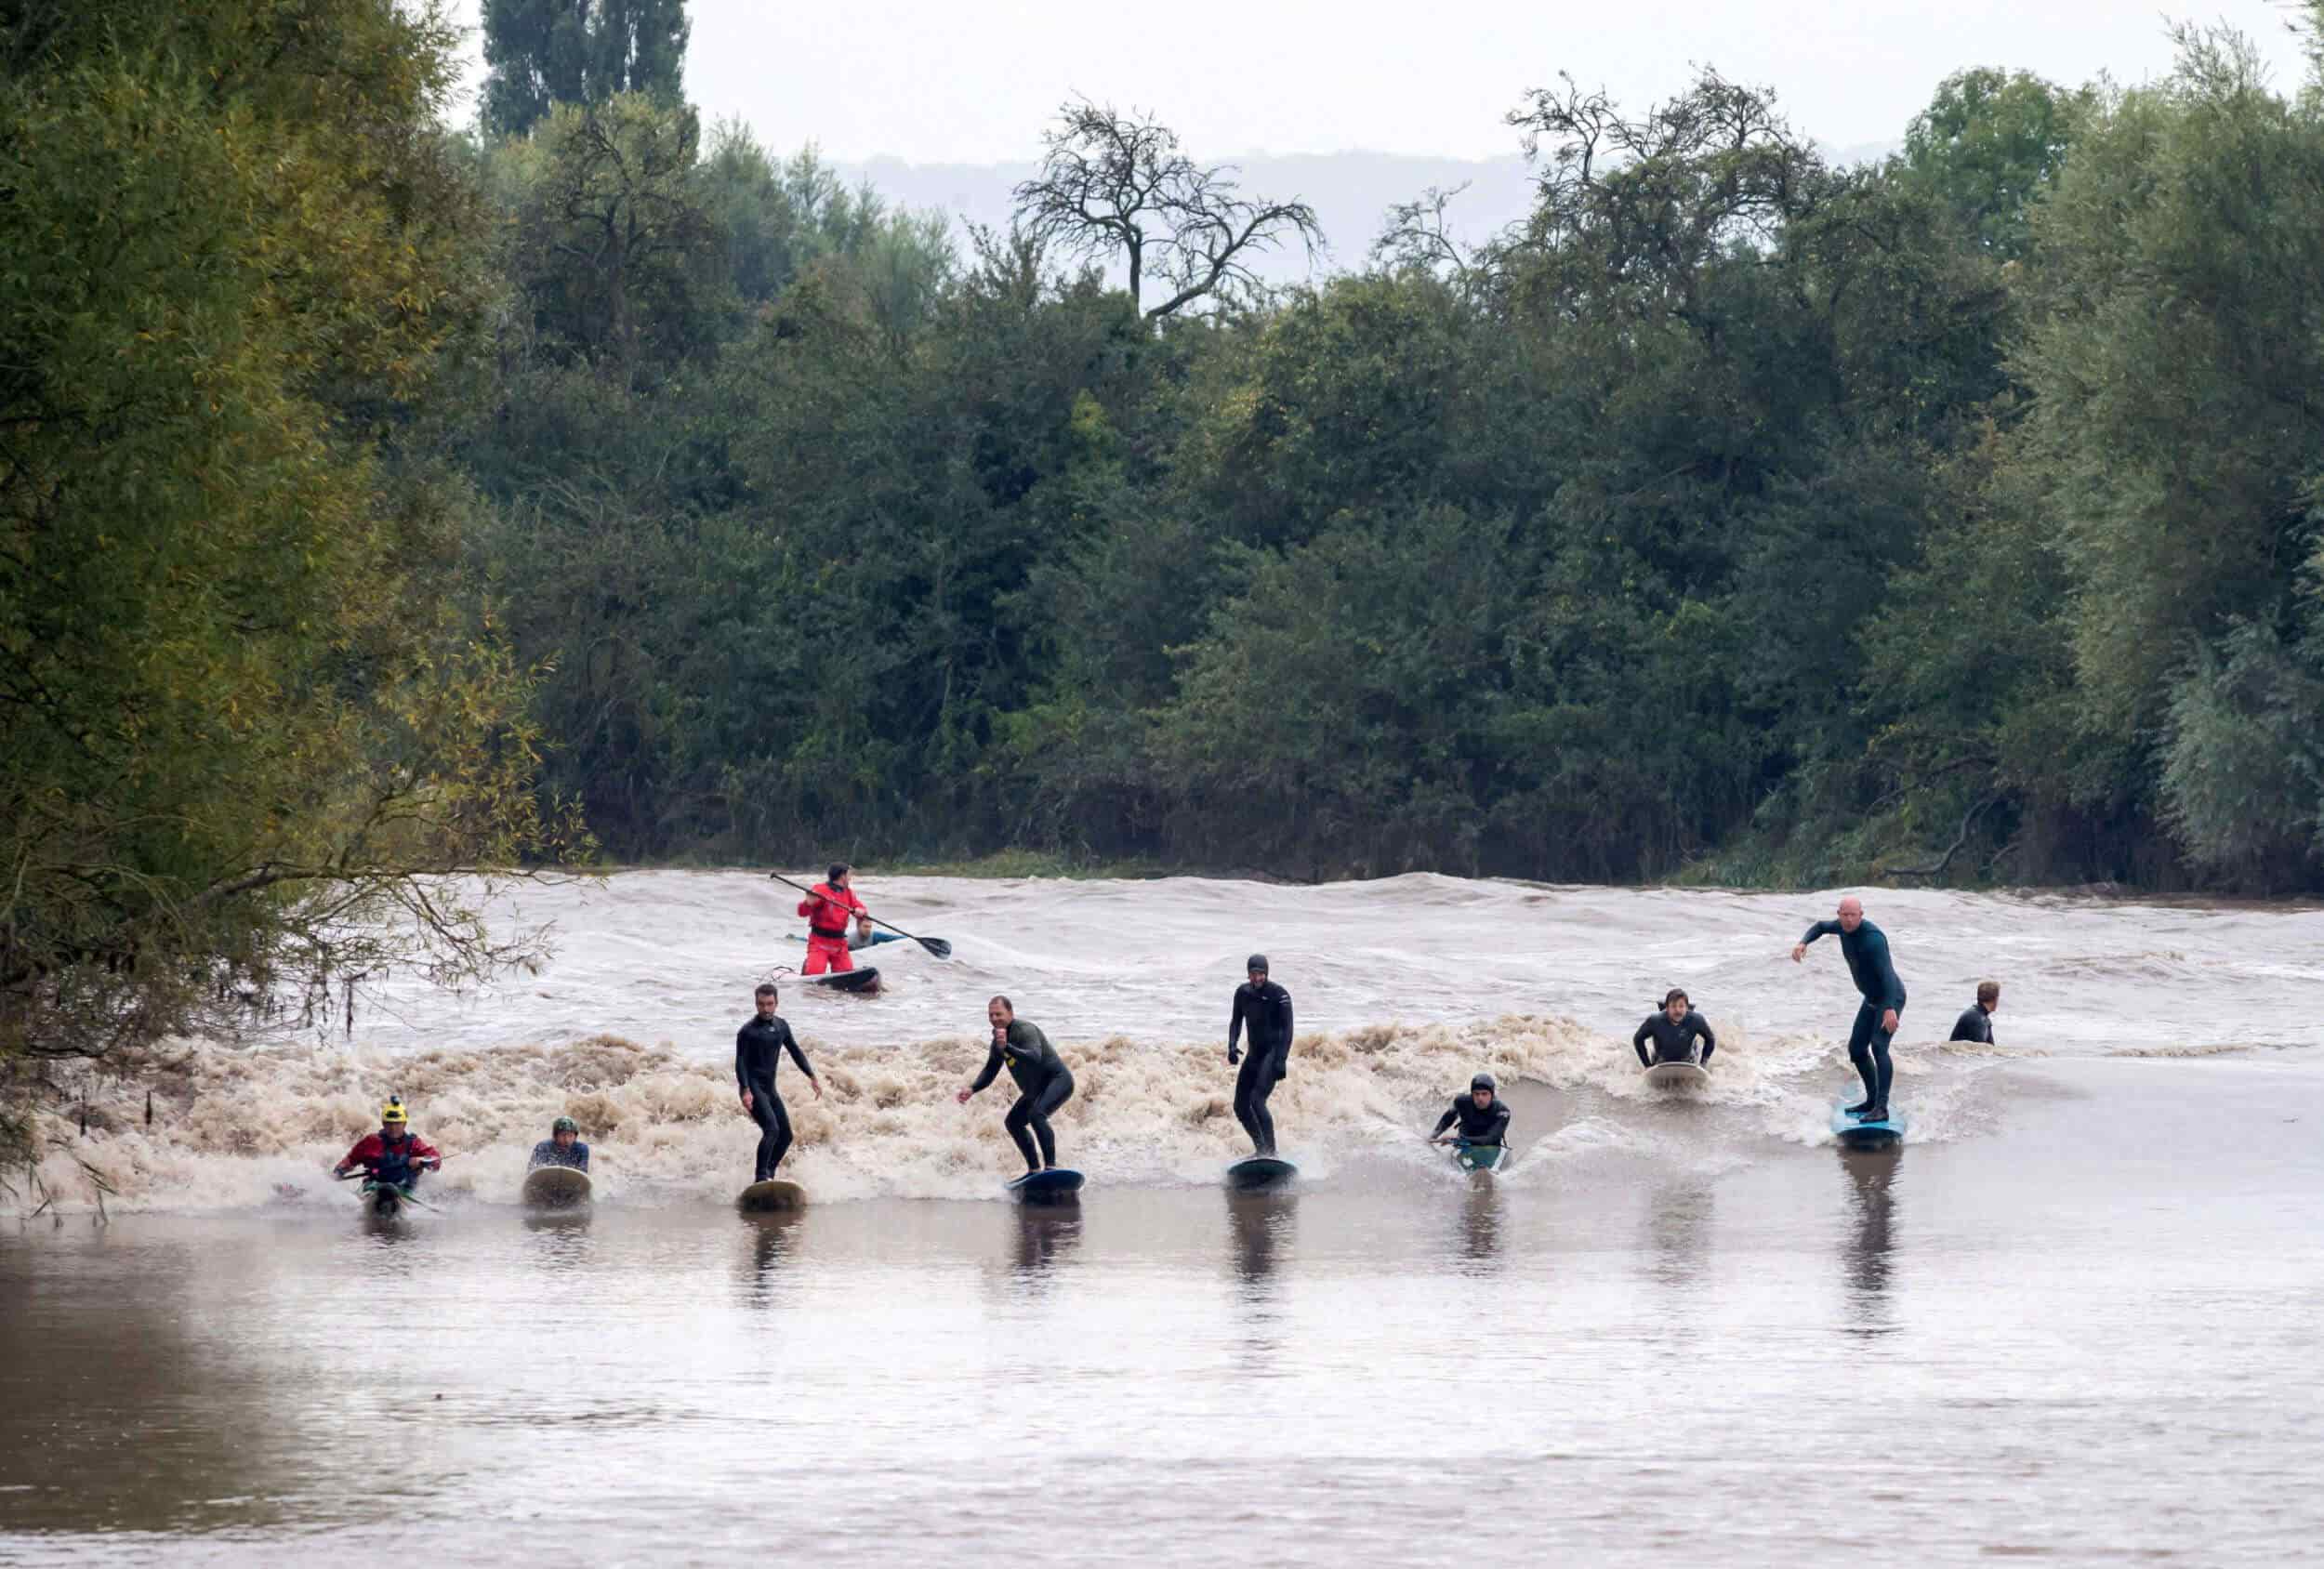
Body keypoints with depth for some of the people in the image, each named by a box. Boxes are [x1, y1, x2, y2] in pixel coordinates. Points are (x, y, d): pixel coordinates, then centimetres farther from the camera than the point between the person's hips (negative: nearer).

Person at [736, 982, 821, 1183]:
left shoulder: (781, 1026, 9)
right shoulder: (748, 1031, -12)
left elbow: (795, 1052, 19)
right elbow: (740, 1063, -15)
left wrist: (812, 1077, 13)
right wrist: (746, 1091, -27)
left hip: (770, 1088, 7)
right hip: (753, 1087, -7)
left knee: (786, 1136, 7)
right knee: (771, 1130, -23)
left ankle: (768, 1173, 21)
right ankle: (761, 1178, -22)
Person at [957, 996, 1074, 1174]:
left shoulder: (1025, 1030, -22)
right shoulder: (998, 1039, 6)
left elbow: (1035, 1058, -40)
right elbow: (990, 1071, 14)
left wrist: (1007, 1047, -53)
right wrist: (971, 1090, -2)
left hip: (1059, 1081, -10)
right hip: (1036, 1089, 10)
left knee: (1036, 1114, -33)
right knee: (1013, 1122, 17)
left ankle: (1051, 1166, -37)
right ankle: (1035, 1170, 23)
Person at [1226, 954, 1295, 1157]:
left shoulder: (1279, 995, -11)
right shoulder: (1243, 992, 7)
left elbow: (1287, 1028, -13)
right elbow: (1236, 1021, 17)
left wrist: (1281, 1060, -22)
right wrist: (1232, 1045, -1)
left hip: (1273, 1052, -7)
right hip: (1255, 1054, 7)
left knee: (1257, 1101, -22)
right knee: (1240, 1106, 4)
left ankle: (1271, 1153, -20)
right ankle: (1261, 1149, 17)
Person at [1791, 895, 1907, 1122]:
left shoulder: (1872, 937, -32)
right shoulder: (1846, 925, -4)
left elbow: (1887, 973, -41)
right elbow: (1821, 927, 17)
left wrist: (1890, 1009, -53)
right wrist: (1802, 943, -4)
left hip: (1891, 999, -9)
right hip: (1872, 999, 9)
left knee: (1878, 1047, -26)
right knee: (1857, 1049, 15)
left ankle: (1881, 1109, -30)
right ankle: (1872, 1100, 31)